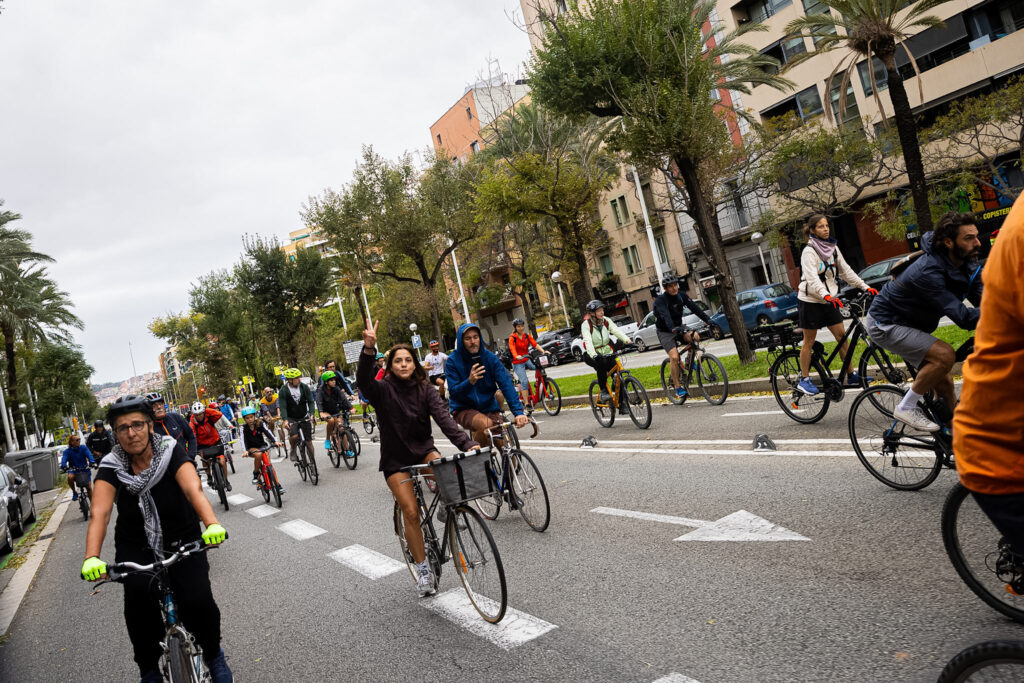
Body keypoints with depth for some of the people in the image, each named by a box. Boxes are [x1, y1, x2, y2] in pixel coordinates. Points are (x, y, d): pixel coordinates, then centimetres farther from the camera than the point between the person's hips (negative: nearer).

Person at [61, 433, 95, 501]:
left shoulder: (83, 448, -4)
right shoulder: (67, 451, -4)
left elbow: (89, 454, -20)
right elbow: (64, 459, -20)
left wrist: (92, 462, -42)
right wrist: (63, 466, -43)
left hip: (85, 470, 0)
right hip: (73, 470, 0)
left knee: (89, 487, -10)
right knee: (70, 477, -34)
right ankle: (74, 492, -9)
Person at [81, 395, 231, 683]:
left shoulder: (171, 451, -15)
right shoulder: (112, 466, -10)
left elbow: (193, 489, -32)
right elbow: (99, 513, -24)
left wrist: (212, 524, -50)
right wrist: (92, 558, -42)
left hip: (182, 541, -1)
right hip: (136, 547, 2)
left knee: (198, 603, -22)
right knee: (138, 594, -28)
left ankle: (213, 655, 9)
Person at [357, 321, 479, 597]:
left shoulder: (425, 390, -3)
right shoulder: (383, 390, -8)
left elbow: (444, 419, -15)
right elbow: (363, 380, -29)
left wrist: (467, 444, -31)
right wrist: (368, 349, -47)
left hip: (423, 451, 2)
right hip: (396, 460, -2)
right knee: (411, 512, -12)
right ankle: (422, 569, 4)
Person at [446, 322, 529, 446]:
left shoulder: (490, 357, -7)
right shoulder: (453, 361, -11)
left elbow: (506, 383, -16)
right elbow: (453, 393, -16)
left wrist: (518, 411, -28)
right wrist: (470, 382, -36)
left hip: (489, 407, 3)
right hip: (464, 409, -2)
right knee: (486, 424, -32)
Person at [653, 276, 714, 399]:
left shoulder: (681, 296, -4)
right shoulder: (660, 300, -20)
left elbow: (694, 307, -13)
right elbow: (665, 316, -37)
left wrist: (708, 320, -26)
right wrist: (673, 328, -55)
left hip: (679, 327, 5)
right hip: (665, 332, -5)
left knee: (695, 336, -24)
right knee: (674, 357, -22)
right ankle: (677, 387, -9)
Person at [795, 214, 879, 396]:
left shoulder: (833, 248, 7)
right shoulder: (809, 251, -15)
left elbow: (846, 271, 10)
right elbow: (812, 279, -28)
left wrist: (865, 287, 1)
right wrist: (826, 295, -43)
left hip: (829, 300, 6)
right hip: (810, 301, -6)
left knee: (842, 335, 4)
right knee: (809, 341, 0)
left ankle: (851, 376, 11)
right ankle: (804, 380, 9)